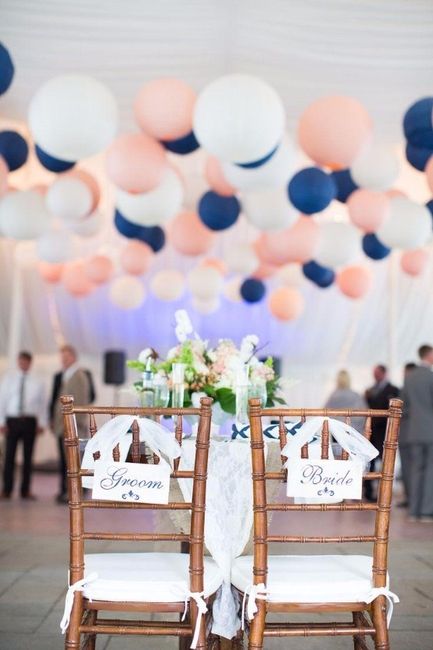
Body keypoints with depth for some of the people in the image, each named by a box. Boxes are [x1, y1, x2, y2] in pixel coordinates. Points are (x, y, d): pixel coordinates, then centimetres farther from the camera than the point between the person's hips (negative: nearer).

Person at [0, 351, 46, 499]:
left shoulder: (37, 382, 6)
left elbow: (42, 403, 5)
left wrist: (42, 423, -2)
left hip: (30, 421, 1)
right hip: (12, 420, -1)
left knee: (28, 456, 5)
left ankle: (25, 490, 11)